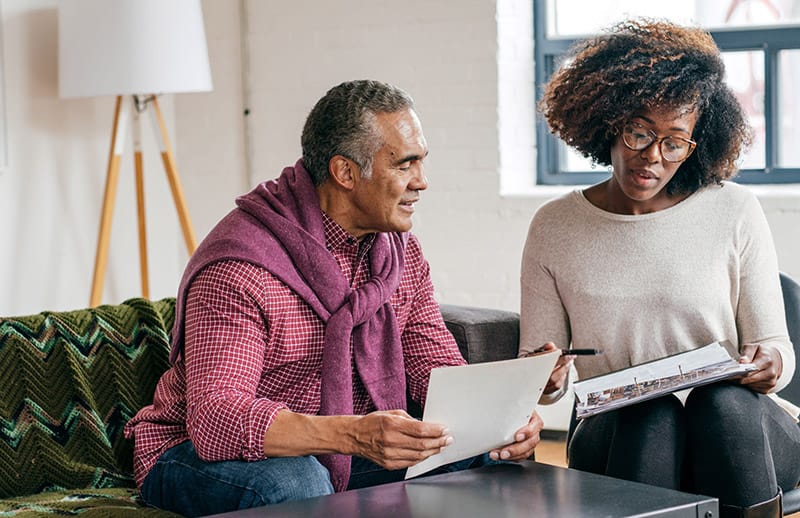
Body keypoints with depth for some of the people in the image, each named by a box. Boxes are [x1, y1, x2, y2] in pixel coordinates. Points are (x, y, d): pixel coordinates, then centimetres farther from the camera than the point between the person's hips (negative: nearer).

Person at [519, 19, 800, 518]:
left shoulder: (735, 212, 3)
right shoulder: (554, 228, 6)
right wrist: (548, 380, -17)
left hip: (737, 425, 0)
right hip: (615, 435, 0)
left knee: (724, 401, -33)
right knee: (652, 413, -33)